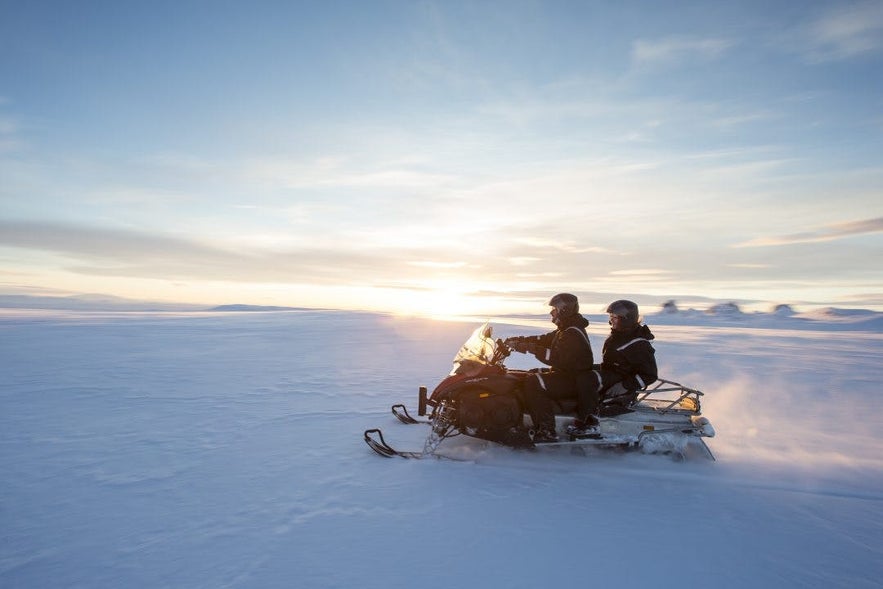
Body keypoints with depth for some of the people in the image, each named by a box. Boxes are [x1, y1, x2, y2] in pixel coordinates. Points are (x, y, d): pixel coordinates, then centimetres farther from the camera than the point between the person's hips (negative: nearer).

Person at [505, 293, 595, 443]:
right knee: (530, 377, 6)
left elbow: (558, 359, -29)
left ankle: (547, 432, -23)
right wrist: (518, 341, 0)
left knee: (533, 383, -26)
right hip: (565, 374, 11)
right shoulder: (564, 330, 15)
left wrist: (532, 349, -30)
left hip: (576, 382, -11)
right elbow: (542, 340, 12)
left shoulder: (572, 334, -19)